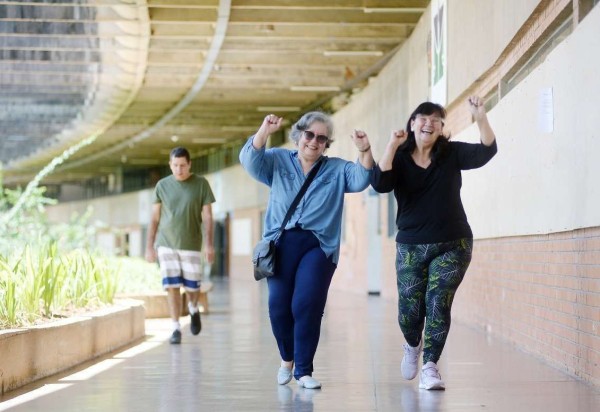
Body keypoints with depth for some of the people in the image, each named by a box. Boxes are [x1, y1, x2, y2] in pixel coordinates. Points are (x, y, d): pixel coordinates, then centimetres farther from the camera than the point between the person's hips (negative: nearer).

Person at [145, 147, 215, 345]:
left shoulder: (201, 184, 0)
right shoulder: (162, 185, 4)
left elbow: (207, 215, 0)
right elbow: (154, 217, 8)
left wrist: (209, 244, -7)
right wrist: (149, 246, 5)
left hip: (191, 245, -1)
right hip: (166, 245, 1)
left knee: (192, 286, 3)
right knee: (172, 287, -3)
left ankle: (193, 309, 36)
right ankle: (176, 328, 5)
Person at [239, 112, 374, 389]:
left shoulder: (337, 170, 15)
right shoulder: (278, 161, 13)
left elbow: (361, 179, -1)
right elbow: (250, 160, -3)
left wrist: (365, 151, -19)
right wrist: (264, 132, -21)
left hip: (318, 246, 0)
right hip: (281, 243, 0)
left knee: (307, 305, -12)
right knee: (278, 305, -4)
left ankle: (303, 370, -1)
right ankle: (287, 359, 22)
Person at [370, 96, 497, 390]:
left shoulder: (452, 154, -1)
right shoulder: (399, 158, -1)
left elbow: (486, 151, -16)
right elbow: (379, 184, -18)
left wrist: (480, 118, -32)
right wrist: (391, 146, -28)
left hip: (452, 245, -1)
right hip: (411, 246, 1)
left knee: (438, 304, -10)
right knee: (409, 311, 3)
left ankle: (429, 367, -3)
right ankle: (413, 345, 37)